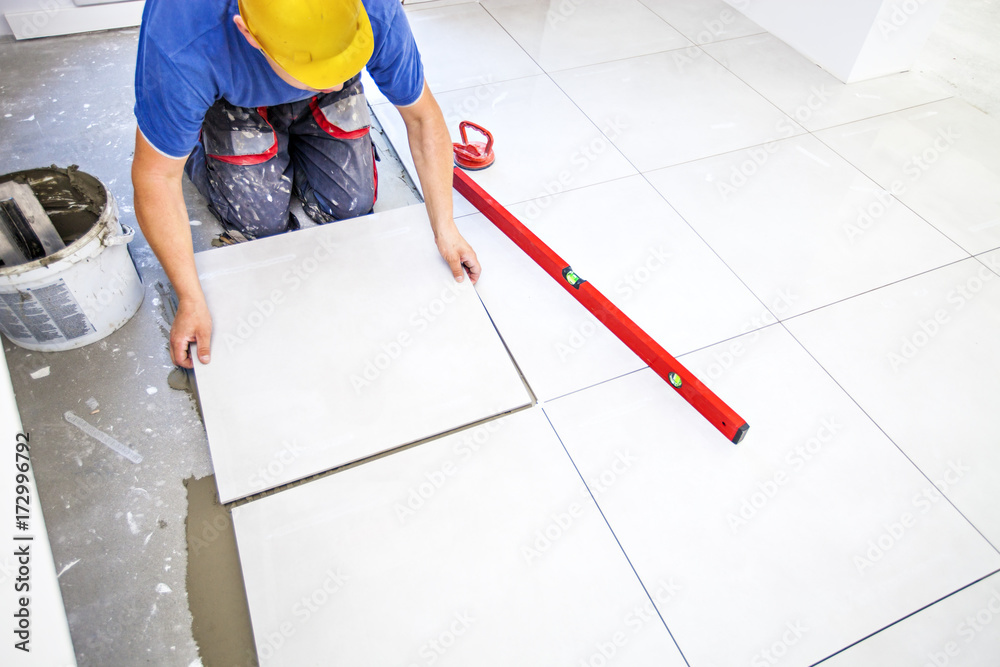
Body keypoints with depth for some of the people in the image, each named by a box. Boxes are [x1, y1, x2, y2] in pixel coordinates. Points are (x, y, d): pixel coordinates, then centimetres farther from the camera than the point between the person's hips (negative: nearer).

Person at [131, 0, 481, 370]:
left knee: (350, 203, -5)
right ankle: (200, 142, 21)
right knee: (262, 219, -8)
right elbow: (156, 176, -33)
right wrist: (191, 301, -32)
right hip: (231, 94, -1)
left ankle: (292, 138, 24)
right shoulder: (181, 47, -44)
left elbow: (422, 115, -23)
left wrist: (445, 230, -23)